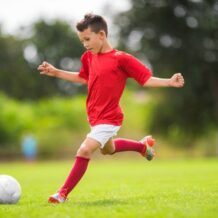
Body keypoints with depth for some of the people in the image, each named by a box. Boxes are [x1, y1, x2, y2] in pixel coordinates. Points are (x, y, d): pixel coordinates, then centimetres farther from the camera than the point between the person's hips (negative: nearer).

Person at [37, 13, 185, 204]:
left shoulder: (121, 59, -17)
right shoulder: (89, 57, 3)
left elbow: (146, 79, -14)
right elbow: (83, 78, 22)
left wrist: (169, 82, -28)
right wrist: (56, 72, 18)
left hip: (108, 119, -9)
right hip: (96, 117, 9)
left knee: (84, 150, -20)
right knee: (107, 149, 30)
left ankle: (63, 194, -10)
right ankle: (143, 145, 53)